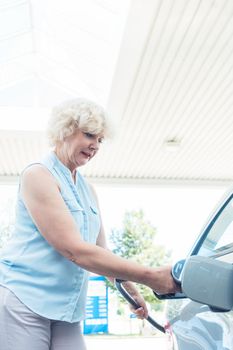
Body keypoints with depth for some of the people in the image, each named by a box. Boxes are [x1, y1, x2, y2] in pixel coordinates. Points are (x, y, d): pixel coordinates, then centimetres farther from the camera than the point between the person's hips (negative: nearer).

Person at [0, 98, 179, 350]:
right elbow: (74, 250, -20)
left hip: (67, 310, 7)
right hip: (24, 301, -7)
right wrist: (150, 276, -20)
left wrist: (131, 290, 10)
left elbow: (100, 250, 18)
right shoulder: (38, 175, -12)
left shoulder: (88, 190, 13)